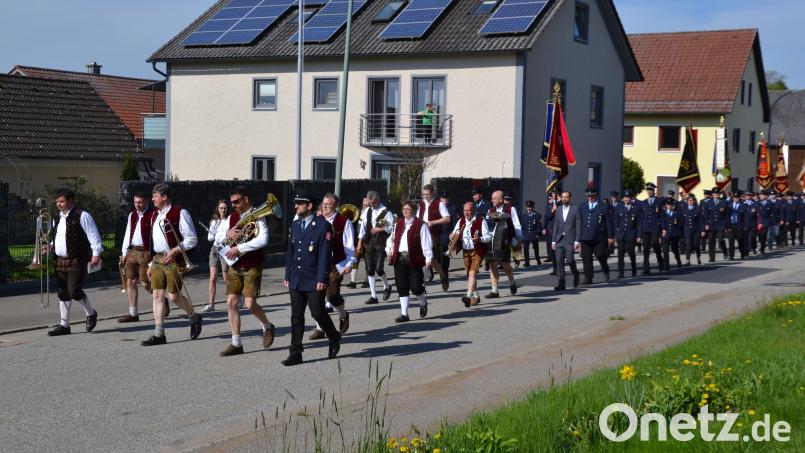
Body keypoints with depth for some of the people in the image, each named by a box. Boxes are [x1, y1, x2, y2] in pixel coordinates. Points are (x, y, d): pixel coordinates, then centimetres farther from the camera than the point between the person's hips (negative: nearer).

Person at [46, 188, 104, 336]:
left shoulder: (81, 216, -8)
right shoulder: (58, 219, 16)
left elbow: (93, 235, -10)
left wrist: (96, 253, -17)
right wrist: (51, 246, 9)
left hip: (77, 261, -8)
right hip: (61, 260, 8)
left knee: (74, 290, -13)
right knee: (63, 293, 9)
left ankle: (91, 314, 13)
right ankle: (64, 325, 16)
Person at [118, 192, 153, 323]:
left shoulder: (152, 215, -7)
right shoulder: (132, 215, 14)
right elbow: (128, 234, 18)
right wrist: (124, 253, 13)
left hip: (146, 252, -6)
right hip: (132, 252, 7)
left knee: (145, 283, -5)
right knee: (130, 282, 3)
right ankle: (133, 314, 8)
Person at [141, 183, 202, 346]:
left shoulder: (180, 213, -8)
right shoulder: (155, 214, 15)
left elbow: (192, 239, -10)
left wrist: (175, 250, -21)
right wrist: (151, 263, 18)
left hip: (173, 260, -7)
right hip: (157, 259, 7)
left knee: (173, 296, -5)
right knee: (157, 295, 2)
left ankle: (194, 317, 23)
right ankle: (159, 334, 5)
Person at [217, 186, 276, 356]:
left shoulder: (257, 218, -9)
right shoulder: (232, 218, 11)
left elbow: (263, 240, -25)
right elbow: (217, 238, 14)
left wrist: (239, 248, -26)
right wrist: (227, 234, -9)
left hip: (252, 267, -6)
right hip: (235, 266, 6)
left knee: (250, 303, -13)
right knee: (231, 302, -1)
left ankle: (267, 327, 17)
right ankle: (236, 344, 7)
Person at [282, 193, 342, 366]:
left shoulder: (323, 225, -8)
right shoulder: (295, 225, 12)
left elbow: (325, 254, -12)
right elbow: (290, 251, 15)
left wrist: (322, 279, -16)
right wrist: (287, 276, 11)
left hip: (315, 280, -6)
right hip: (296, 280, 6)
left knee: (318, 313, -1)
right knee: (296, 316, 4)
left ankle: (334, 337, 26)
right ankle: (296, 353, 7)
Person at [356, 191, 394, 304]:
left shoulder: (386, 212, -5)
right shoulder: (367, 211, 9)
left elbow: (392, 227, -9)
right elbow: (362, 226, 9)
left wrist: (380, 229, -17)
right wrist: (360, 243, 5)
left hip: (381, 243, -5)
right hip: (368, 242, 5)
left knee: (378, 268, -12)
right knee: (369, 269, 3)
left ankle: (387, 286, 19)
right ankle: (373, 296, 10)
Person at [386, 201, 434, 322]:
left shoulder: (421, 225, -4)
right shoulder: (398, 224, 14)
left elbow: (426, 242, -8)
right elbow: (392, 238, 25)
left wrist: (428, 257, -14)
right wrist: (389, 249, 13)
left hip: (414, 260, -5)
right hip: (399, 259, 5)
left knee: (415, 287, -3)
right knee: (402, 288, 3)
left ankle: (423, 303, 29)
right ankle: (404, 314, 8)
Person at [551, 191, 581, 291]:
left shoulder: (575, 210, 0)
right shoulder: (559, 210, 13)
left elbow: (578, 226, -3)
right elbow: (556, 225, 14)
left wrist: (577, 241, -9)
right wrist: (553, 240, 9)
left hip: (570, 239, -4)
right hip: (560, 239, 4)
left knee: (569, 259, -11)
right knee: (559, 261, -3)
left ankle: (575, 274, 20)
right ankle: (561, 283, -1)